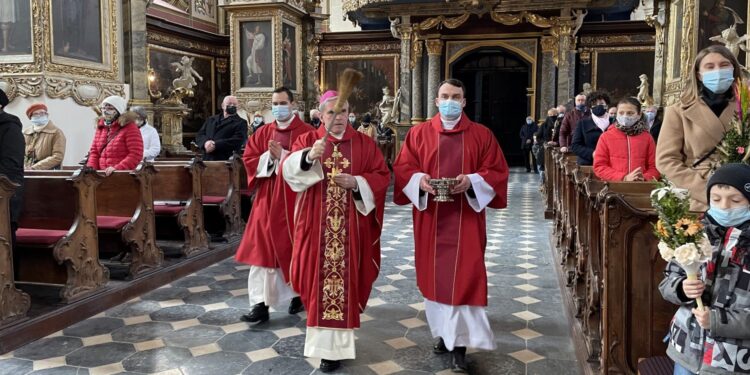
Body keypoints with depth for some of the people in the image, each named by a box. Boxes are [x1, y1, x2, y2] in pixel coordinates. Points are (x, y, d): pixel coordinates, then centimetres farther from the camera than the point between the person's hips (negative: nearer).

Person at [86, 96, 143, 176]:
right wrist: (91, 167, 1)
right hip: (102, 175, 5)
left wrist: (117, 168, -20)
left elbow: (136, 154, -11)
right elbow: (94, 151, 20)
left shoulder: (129, 127, -2)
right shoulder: (101, 127, 18)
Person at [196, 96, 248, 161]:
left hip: (226, 160, -4)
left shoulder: (241, 123, 6)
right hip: (206, 159, 4)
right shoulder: (211, 120, 23)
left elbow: (237, 141, -8)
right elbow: (200, 135, 15)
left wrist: (215, 145, -16)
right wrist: (206, 142, -9)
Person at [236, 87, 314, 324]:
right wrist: (269, 157, -13)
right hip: (268, 200, 3)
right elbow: (249, 160, 4)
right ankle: (261, 304, 0)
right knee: (263, 249, -2)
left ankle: (298, 294, 28)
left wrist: (282, 156, -19)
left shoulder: (306, 132, -3)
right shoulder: (262, 133, 11)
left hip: (295, 199, -3)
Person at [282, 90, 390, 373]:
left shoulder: (364, 143, 7)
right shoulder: (307, 141, 5)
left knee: (344, 279, 1)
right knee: (319, 278, 2)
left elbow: (382, 176, 3)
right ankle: (324, 341, 21)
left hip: (350, 226, 0)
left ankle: (334, 346, 12)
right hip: (317, 225, 0)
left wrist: (357, 182, -14)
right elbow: (288, 170, -12)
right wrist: (308, 157, -32)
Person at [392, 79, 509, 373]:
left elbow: (497, 171, 1)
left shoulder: (482, 134, 3)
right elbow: (402, 167, 4)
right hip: (430, 217, 2)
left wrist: (472, 180, -17)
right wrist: (419, 180, -17)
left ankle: (460, 342, 4)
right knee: (435, 275, 9)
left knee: (464, 277, -4)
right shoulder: (418, 133, 5)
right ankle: (443, 332, 26)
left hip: (465, 218, -1)